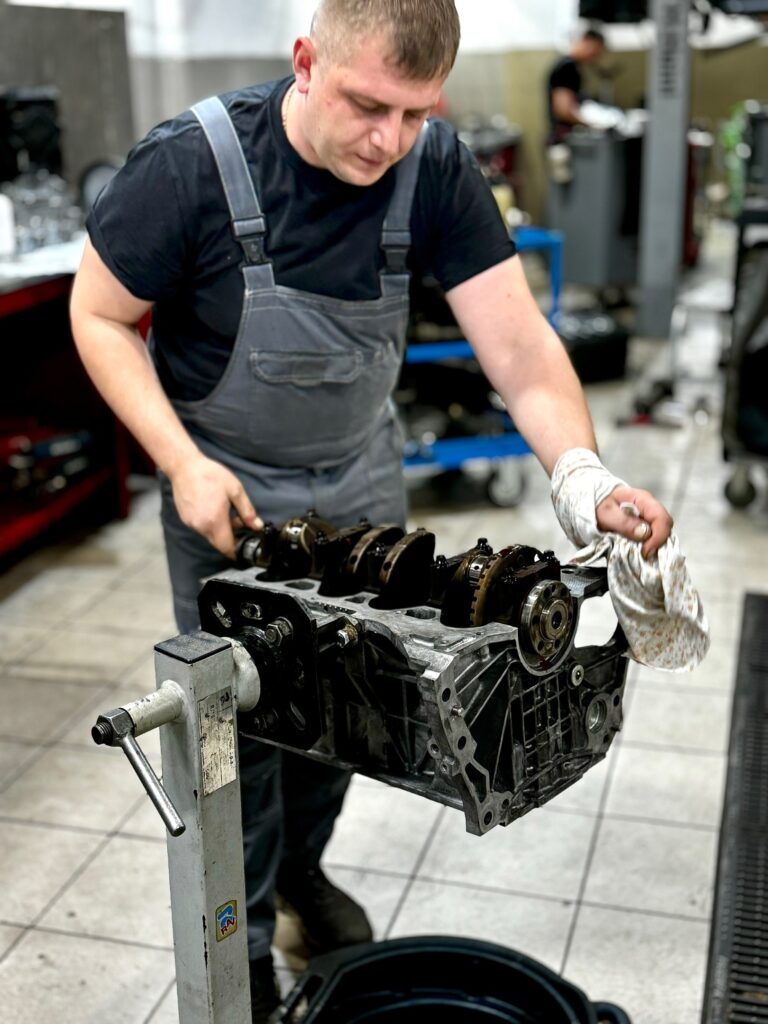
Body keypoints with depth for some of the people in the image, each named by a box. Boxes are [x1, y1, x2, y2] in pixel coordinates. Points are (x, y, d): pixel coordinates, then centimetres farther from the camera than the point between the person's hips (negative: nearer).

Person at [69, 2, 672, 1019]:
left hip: (361, 478, 4)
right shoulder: (191, 163, -24)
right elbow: (102, 318, -12)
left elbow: (519, 342, -19)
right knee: (238, 721, 4)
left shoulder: (436, 168, -16)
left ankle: (301, 867, 45)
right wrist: (185, 465, -23)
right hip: (224, 488, -3)